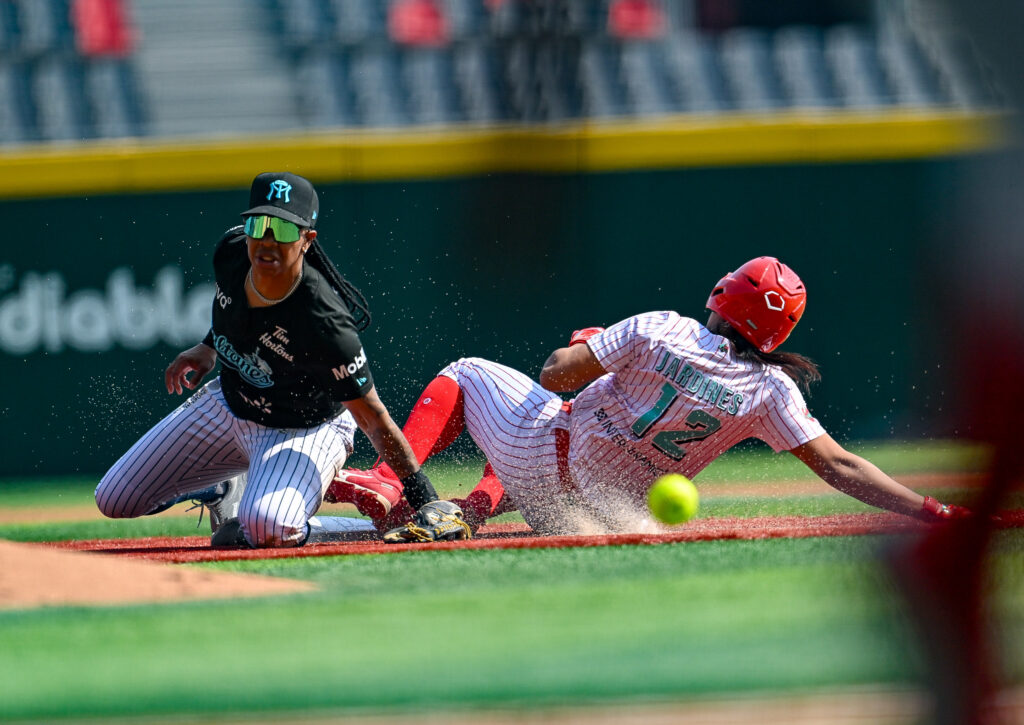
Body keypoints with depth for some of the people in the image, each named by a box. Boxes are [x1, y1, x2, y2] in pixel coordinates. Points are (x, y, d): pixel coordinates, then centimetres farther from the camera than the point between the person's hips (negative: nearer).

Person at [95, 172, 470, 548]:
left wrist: (425, 502, -30)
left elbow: (374, 419, -30)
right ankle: (226, 490, 30)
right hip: (229, 401, 6)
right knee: (114, 500, 6)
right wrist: (208, 348, 14)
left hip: (304, 431, -6)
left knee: (268, 528, -37)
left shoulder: (325, 325, -37)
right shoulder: (230, 252, -20)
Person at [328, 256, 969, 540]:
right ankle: (484, 505, 15)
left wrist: (583, 346, 11)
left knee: (463, 374, 21)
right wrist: (933, 511, -20)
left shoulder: (659, 331, -18)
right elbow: (838, 466, -21)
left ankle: (388, 486, 3)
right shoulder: (771, 391, -14)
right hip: (614, 513, 3)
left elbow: (557, 375, -12)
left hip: (549, 460, -3)